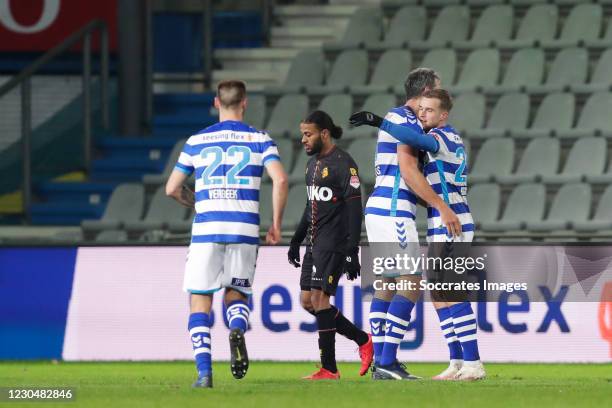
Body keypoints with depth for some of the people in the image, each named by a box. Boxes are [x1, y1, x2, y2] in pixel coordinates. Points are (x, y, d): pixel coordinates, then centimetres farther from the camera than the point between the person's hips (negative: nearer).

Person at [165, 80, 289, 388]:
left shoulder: (196, 141, 8)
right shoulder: (259, 139, 5)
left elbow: (172, 189, 11)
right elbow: (280, 179, -8)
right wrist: (276, 225, 2)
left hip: (206, 229, -1)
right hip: (245, 230, 1)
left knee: (200, 302, 6)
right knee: (237, 296, 17)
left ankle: (204, 371, -10)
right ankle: (237, 331, -18)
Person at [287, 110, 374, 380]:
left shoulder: (343, 164, -12)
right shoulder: (313, 163, 15)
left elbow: (354, 210, -16)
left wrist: (352, 253, -21)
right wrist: (296, 240, 25)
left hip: (333, 244, -9)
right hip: (314, 244, 9)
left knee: (319, 298, -13)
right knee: (307, 301, 6)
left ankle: (329, 369, -9)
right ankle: (362, 340, 18)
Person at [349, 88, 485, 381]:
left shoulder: (442, 137, -12)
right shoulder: (453, 139, 17)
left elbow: (417, 139, -34)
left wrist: (379, 123, -35)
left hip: (450, 228, -10)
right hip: (441, 230, 10)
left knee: (453, 297, -11)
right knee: (439, 299, 10)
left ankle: (472, 364, -12)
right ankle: (457, 362, 11)